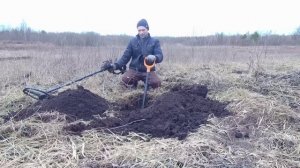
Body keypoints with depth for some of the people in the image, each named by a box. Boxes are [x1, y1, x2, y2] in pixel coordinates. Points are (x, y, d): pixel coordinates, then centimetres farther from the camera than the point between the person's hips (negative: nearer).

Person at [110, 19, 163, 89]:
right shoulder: (133, 41, 6)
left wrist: (154, 57, -34)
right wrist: (116, 65, -15)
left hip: (148, 70, 0)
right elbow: (125, 56, 3)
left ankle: (147, 82, 7)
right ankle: (134, 83, 7)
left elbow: (160, 56, -8)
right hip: (134, 69, 1)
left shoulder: (155, 41, 3)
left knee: (156, 83, -28)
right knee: (125, 79, -29)